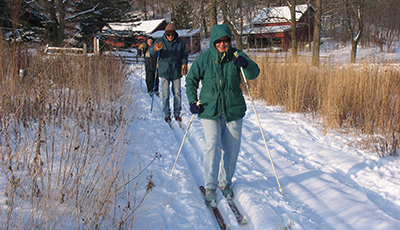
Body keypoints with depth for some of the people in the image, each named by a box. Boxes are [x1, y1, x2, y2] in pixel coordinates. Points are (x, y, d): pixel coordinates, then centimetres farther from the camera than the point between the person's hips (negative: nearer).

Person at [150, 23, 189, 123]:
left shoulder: (180, 42, 1)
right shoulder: (160, 41, -2)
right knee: (165, 94, 1)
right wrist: (156, 48, -35)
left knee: (177, 93, 7)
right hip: (164, 72, -1)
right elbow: (152, 53, -13)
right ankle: (167, 114, 12)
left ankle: (177, 113, 19)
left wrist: (184, 64, -9)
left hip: (176, 72, 1)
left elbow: (184, 55, 8)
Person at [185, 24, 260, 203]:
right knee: (212, 147, -12)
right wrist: (192, 101, -5)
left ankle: (225, 182, 28)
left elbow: (254, 74, -11)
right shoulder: (203, 59, -4)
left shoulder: (236, 56, -3)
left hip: (233, 109, 2)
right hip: (210, 110, -2)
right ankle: (210, 186, 2)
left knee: (231, 148, 9)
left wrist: (246, 64, -32)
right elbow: (191, 80, 6)